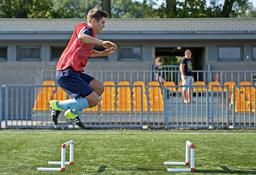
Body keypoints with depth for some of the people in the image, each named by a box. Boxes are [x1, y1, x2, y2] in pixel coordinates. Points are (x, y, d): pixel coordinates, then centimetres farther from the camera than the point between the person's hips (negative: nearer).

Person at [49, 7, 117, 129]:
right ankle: (59, 105, -2)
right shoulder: (84, 27, -9)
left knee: (99, 88, 10)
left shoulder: (90, 33, 20)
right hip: (67, 73, -10)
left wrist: (103, 53, 27)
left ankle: (73, 113, 15)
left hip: (75, 72, 10)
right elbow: (81, 37, -35)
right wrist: (102, 42, -35)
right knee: (93, 100, -10)